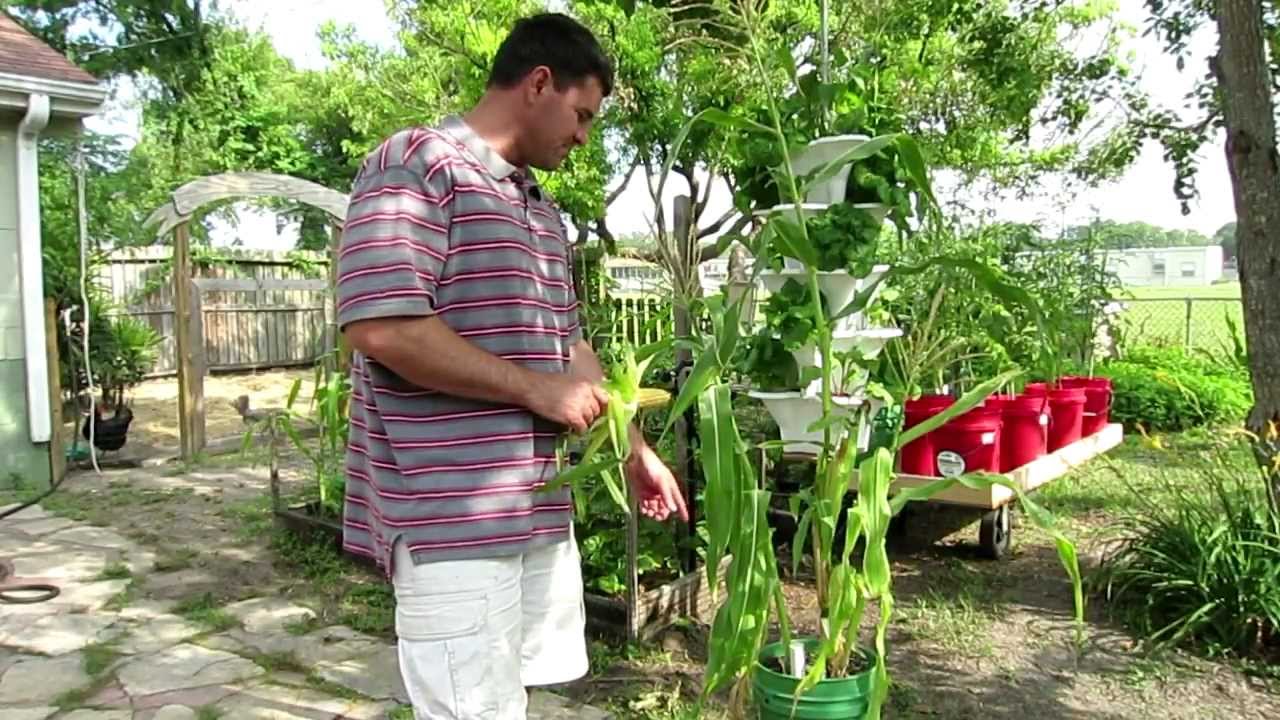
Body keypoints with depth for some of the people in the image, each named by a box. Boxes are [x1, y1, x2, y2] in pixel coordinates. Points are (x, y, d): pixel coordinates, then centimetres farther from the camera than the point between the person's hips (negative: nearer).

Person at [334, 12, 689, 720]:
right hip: (451, 515, -9)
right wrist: (536, 389, -15)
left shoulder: (541, 208, 18)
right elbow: (381, 328, -22)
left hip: (537, 503, 9)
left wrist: (635, 448, 23)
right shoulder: (417, 163, -10)